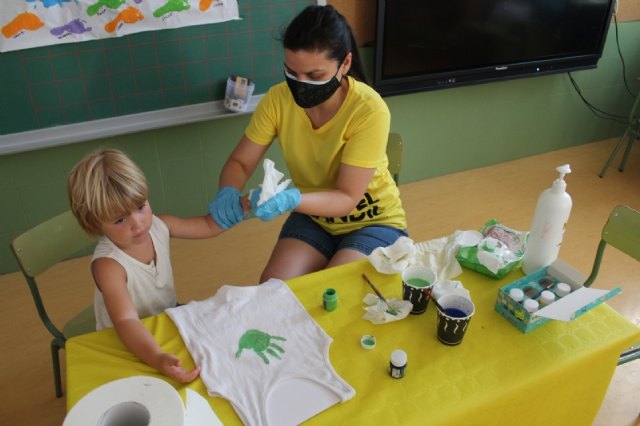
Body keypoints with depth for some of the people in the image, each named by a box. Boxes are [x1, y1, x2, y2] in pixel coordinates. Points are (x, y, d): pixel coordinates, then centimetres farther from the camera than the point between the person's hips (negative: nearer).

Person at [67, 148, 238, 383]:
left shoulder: (158, 225, -13)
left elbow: (208, 226, 0)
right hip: (131, 342, -6)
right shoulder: (108, 265, -31)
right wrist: (158, 359, -59)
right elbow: (126, 322, -43)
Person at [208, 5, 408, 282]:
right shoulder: (278, 99, -15)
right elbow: (239, 163, -6)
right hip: (313, 218, 3)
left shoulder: (369, 110, -27)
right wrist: (227, 193, -29)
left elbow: (346, 198, -25)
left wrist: (291, 199, -43)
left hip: (373, 222, -3)